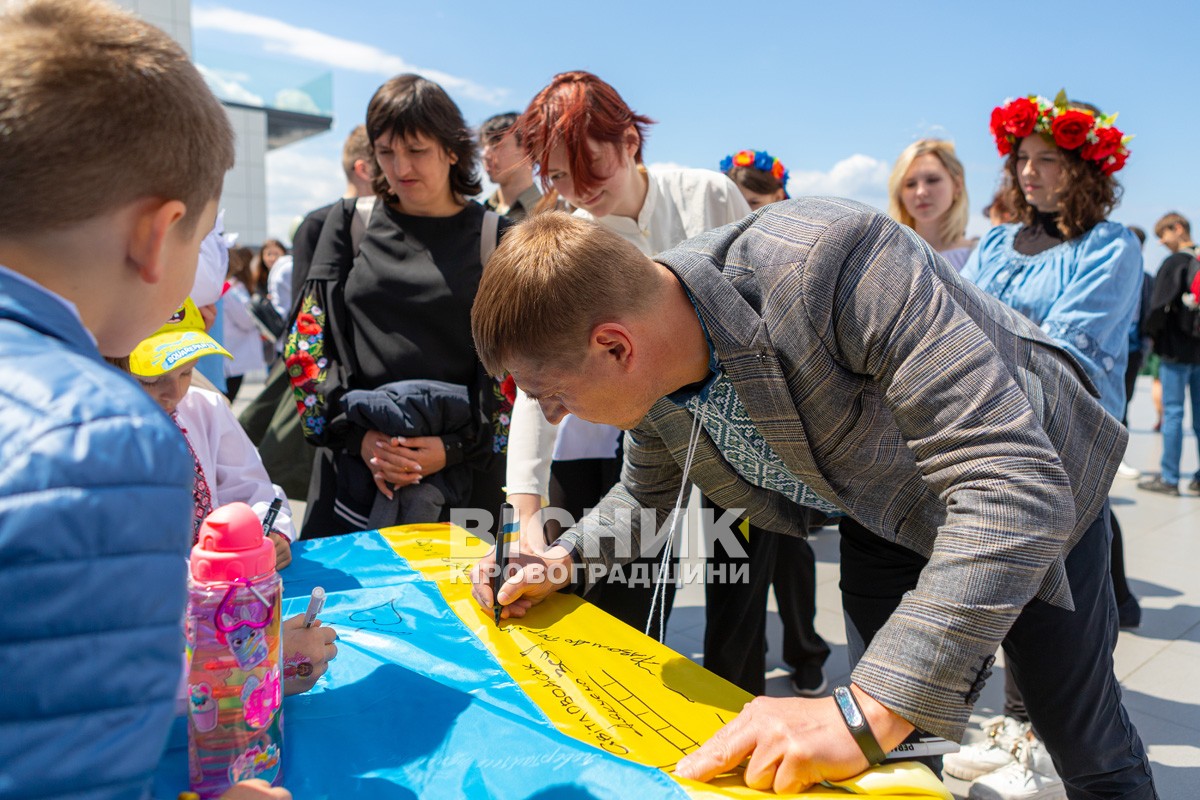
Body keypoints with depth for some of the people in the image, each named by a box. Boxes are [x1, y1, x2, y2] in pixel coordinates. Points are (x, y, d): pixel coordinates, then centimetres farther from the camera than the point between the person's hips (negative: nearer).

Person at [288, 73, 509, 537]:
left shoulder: (495, 239, 3)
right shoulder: (349, 225, 8)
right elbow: (308, 339, 4)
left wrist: (458, 447, -13)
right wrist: (358, 434, -10)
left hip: (465, 471, -1)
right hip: (353, 466, 2)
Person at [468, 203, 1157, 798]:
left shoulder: (826, 264, -43)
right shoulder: (649, 373, -18)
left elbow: (1017, 484, -47)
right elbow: (645, 496, 4)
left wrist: (865, 711, -51)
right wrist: (562, 563, -15)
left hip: (1037, 497, -5)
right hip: (888, 523, 5)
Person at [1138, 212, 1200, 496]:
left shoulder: (1176, 262, -10)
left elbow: (1160, 303, -15)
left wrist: (1151, 331, 0)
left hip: (1176, 349, -7)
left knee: (1173, 412, -4)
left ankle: (1169, 478, -1)